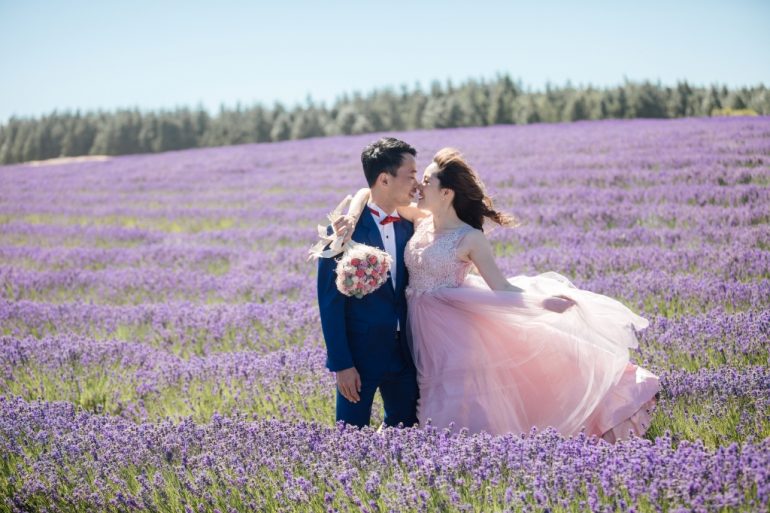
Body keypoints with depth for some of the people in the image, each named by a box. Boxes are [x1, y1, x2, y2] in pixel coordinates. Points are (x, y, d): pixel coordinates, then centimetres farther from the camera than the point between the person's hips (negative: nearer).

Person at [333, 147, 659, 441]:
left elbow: (501, 288, -13)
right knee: (437, 418, 16)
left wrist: (543, 301, -28)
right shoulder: (420, 220, 2)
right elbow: (369, 193, 9)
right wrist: (352, 216, -11)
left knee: (464, 412, -3)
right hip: (422, 335, 6)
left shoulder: (470, 238, -12)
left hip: (455, 337, -6)